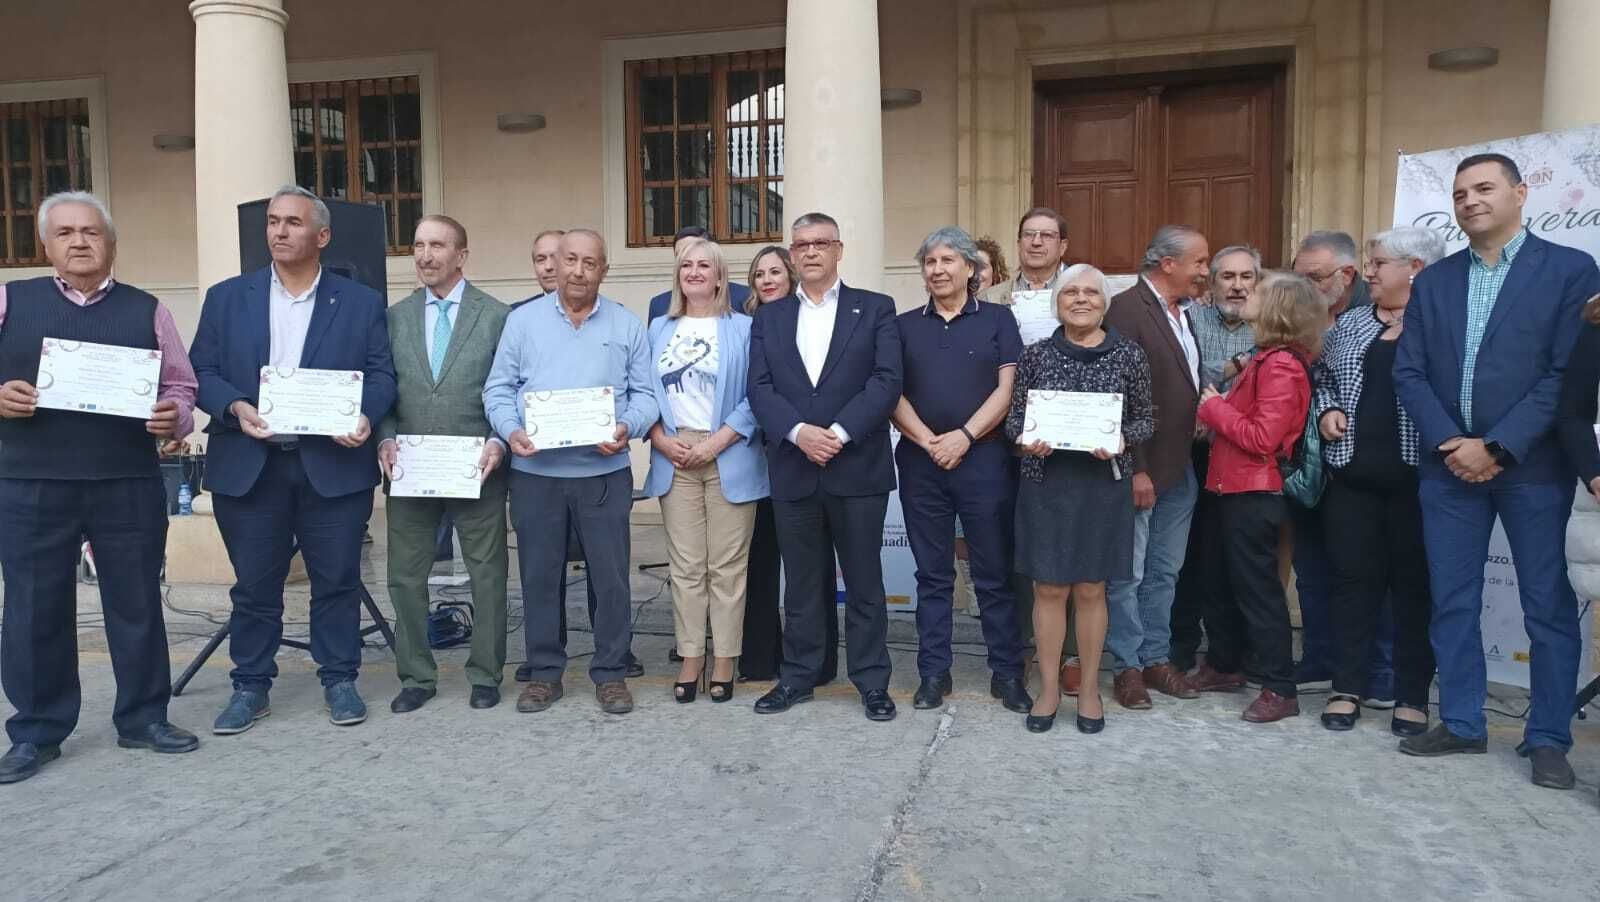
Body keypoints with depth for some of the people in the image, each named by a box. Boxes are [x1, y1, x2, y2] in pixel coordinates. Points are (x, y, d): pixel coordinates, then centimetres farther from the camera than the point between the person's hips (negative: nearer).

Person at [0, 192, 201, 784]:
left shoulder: (146, 310, 8)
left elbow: (179, 385, 9)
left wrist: (173, 418, -11)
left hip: (129, 484, 0)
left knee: (136, 603, 7)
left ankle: (143, 718, 20)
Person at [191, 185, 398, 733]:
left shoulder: (362, 303, 7)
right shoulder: (226, 298, 10)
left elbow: (382, 375, 3)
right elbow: (202, 371, 6)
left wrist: (365, 417, -16)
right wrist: (235, 407, -13)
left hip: (334, 464, -1)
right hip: (248, 464, 1)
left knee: (337, 580, 6)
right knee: (254, 584, 9)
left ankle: (339, 680, 20)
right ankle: (251, 687, 22)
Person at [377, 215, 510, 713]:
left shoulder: (498, 316, 0)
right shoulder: (395, 317, 10)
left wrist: (498, 442, -13)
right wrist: (386, 438, -6)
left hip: (476, 468, -2)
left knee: (487, 575, 6)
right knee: (405, 577, 7)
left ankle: (485, 675, 20)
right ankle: (416, 677, 22)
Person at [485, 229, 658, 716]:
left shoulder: (627, 325, 7)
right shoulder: (523, 320, 6)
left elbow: (644, 394, 5)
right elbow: (498, 389, 6)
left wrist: (627, 428, -14)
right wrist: (511, 430, -12)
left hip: (604, 471, 0)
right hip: (535, 471, 1)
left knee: (611, 577, 3)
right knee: (539, 577, 8)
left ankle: (610, 674, 17)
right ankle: (544, 673, 22)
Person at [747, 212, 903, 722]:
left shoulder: (875, 309, 4)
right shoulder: (769, 318, 12)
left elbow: (887, 381, -7)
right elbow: (760, 389, 2)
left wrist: (839, 432, -16)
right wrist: (799, 432, -15)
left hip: (858, 467, -2)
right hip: (792, 470, 2)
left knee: (864, 582, 6)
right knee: (801, 582, 12)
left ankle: (872, 681, 18)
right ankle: (797, 676, 24)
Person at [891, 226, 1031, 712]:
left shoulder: (997, 320, 6)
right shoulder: (904, 325, 11)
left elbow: (1007, 388, -2)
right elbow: (891, 393, 3)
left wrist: (965, 436, -14)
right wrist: (928, 440, -11)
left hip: (984, 459, -2)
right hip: (921, 463, 2)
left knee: (995, 572, 4)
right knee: (932, 575, 8)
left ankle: (1007, 672, 14)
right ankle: (934, 672, 16)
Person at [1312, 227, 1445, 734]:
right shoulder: (1349, 324, 12)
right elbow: (1322, 381, 20)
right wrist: (1326, 410, 0)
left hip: (1416, 474, -3)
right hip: (1353, 473, 4)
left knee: (1414, 581, 5)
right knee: (1353, 576, 6)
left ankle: (1413, 696, 16)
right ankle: (1348, 687, 16)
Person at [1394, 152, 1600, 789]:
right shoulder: (1433, 281, 11)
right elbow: (1409, 373, 5)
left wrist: (1496, 447, -14)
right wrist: (1449, 443, -9)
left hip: (1533, 467, -3)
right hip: (1449, 465, 4)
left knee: (1548, 605, 4)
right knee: (1452, 602, 8)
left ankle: (1548, 739, 16)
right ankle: (1461, 724, 20)